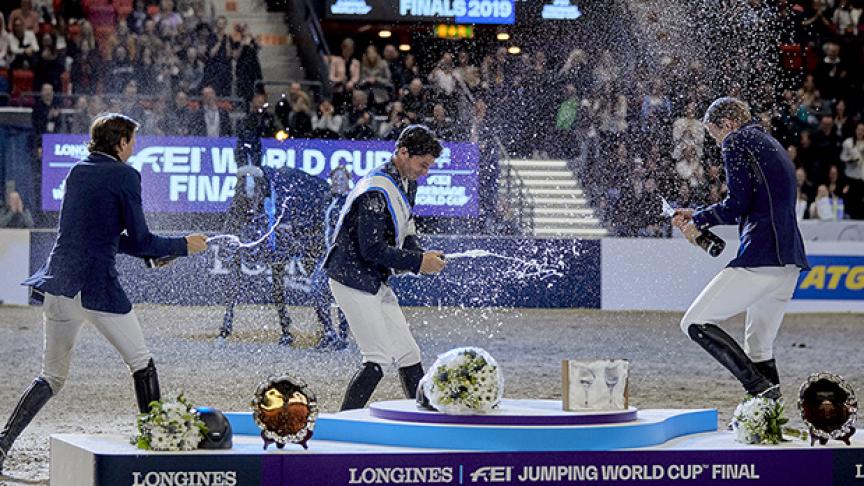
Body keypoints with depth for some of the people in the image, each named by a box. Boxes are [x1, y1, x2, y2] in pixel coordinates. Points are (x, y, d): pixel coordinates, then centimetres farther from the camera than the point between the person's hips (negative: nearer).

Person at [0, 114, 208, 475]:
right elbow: (139, 241, -7)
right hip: (96, 288, -7)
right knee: (141, 364, 10)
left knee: (52, 377, 14)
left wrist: (153, 252, 22)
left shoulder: (77, 172, 15)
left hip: (58, 284, 7)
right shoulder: (125, 176, -7)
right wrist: (183, 246, 7)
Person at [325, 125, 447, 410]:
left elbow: (404, 233, 17)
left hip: (376, 281, 10)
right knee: (379, 360, -12)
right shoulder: (376, 191, -22)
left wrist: (420, 256, -3)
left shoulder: (406, 184, 10)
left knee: (408, 355, 9)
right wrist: (418, 262, -20)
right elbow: (371, 248, -25)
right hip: (352, 278, -10)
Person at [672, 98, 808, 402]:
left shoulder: (737, 141, 0)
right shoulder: (773, 146, 28)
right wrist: (698, 216, 33)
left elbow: (738, 203, -9)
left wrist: (698, 222, 6)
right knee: (759, 347, 18)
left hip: (760, 257, -9)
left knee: (696, 324, -8)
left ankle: (760, 388, -19)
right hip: (790, 262, 9)